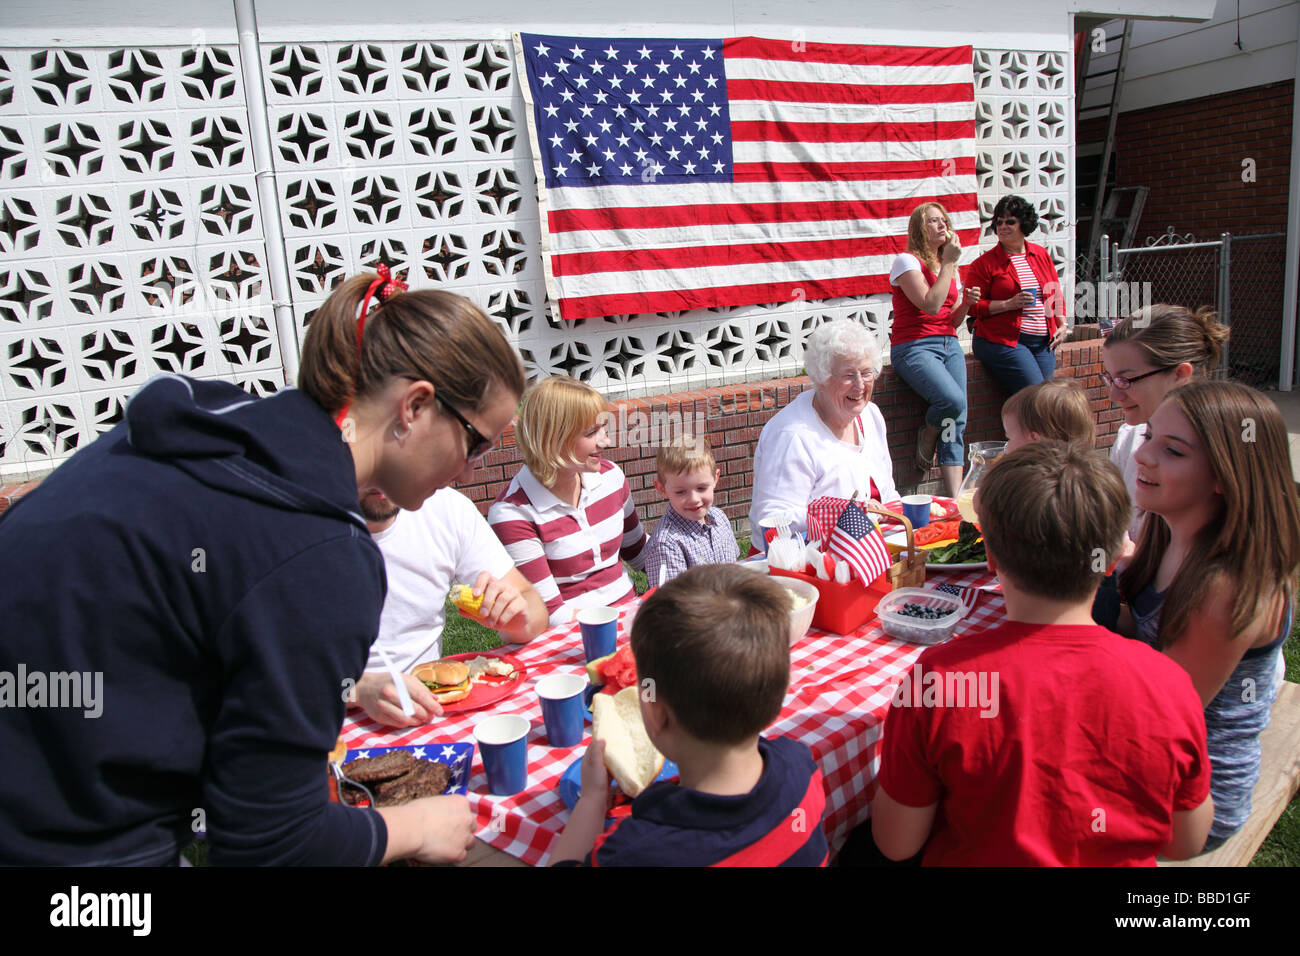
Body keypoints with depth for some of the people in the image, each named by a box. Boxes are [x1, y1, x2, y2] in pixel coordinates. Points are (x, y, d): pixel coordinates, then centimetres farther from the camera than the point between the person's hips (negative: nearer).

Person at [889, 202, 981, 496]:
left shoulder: (950, 268, 18)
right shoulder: (907, 261, -4)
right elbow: (931, 304, -17)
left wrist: (967, 303, 0)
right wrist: (948, 262, -11)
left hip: (949, 345, 7)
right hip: (914, 347, -7)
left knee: (957, 419, -8)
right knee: (953, 400, -29)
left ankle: (955, 498, -8)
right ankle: (927, 434, 6)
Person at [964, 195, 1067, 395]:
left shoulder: (1041, 255, 14)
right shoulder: (984, 263, -2)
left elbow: (1056, 294, 24)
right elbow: (972, 306, -6)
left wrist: (1061, 325, 13)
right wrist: (1009, 304, -16)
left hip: (1044, 343, 5)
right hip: (1003, 341, -5)